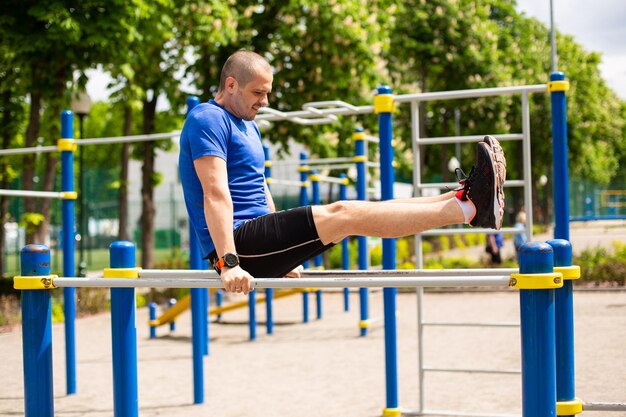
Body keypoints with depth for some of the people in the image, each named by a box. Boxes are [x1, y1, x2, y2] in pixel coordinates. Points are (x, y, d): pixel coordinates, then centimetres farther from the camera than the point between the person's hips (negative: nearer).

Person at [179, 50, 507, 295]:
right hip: (238, 244, -10)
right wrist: (229, 263, -31)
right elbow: (215, 194, -22)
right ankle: (470, 206, -21)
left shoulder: (247, 126, 20)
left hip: (259, 244, 10)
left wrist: (286, 255, 28)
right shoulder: (207, 119, -11)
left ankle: (462, 199, -4)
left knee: (347, 212, -2)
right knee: (346, 216, -18)